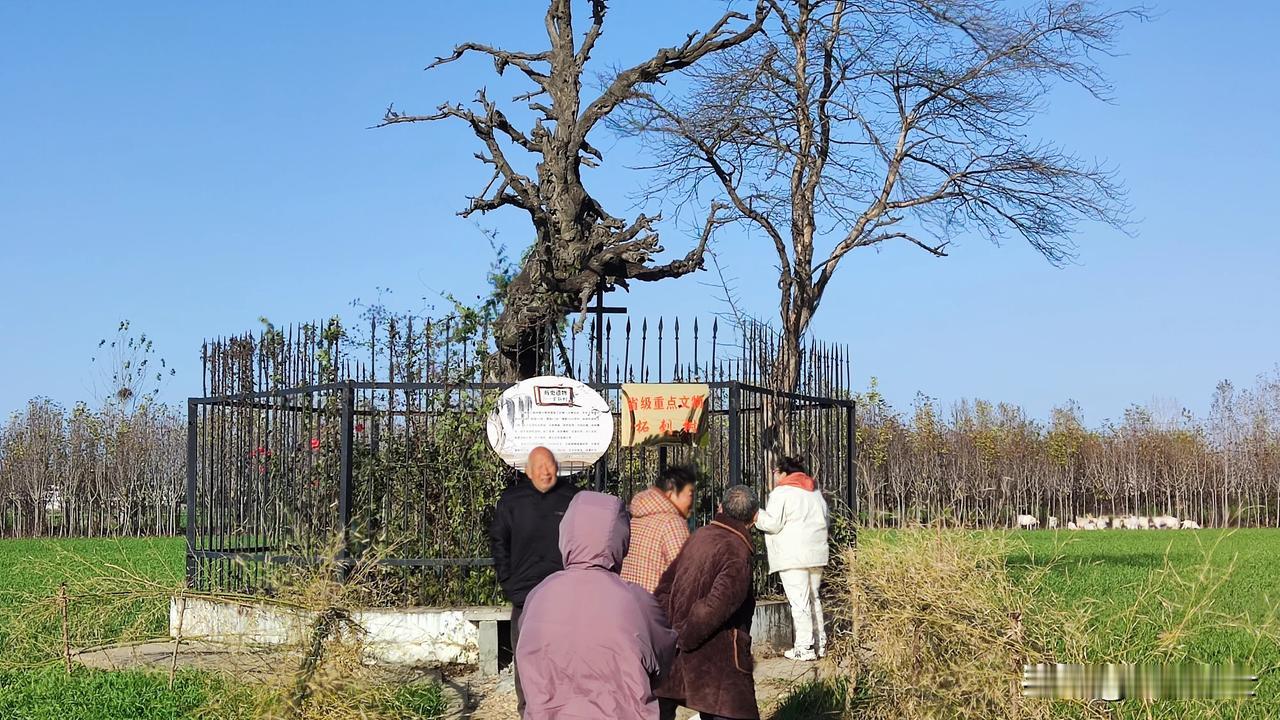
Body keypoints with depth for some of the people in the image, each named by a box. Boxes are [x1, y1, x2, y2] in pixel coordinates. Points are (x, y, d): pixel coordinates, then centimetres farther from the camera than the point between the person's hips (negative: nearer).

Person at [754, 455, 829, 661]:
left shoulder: (781, 493, -8)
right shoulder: (814, 492, 17)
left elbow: (772, 523, -13)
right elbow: (826, 519, 20)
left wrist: (756, 515, 1)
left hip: (793, 557, -8)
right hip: (816, 554, 8)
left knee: (799, 601, -7)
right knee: (814, 599, 17)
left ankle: (805, 648, -7)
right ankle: (820, 643, 19)